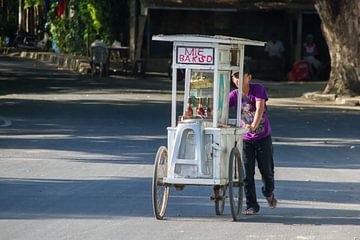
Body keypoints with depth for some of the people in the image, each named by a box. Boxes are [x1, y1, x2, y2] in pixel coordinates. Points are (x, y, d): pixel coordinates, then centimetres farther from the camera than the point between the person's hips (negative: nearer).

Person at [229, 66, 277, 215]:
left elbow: (260, 109, -26)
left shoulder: (258, 89, -13)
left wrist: (253, 126, -42)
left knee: (266, 170, 6)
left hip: (263, 137, -2)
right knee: (247, 173, -3)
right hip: (246, 139, 2)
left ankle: (269, 193, 38)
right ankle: (252, 205, 6)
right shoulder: (234, 95, -5)